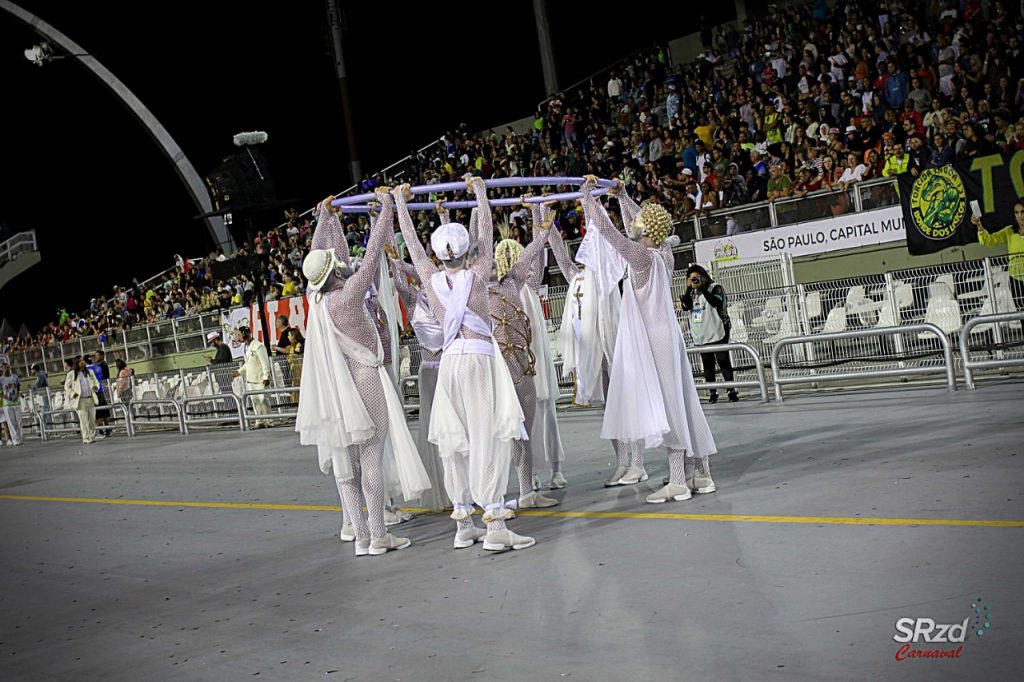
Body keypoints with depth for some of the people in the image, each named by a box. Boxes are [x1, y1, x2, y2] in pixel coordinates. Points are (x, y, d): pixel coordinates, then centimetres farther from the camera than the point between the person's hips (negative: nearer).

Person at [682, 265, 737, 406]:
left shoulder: (715, 288, -1)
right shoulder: (691, 292, 12)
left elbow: (716, 302, -20)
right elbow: (685, 306, -3)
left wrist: (702, 288, -19)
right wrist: (689, 289, -9)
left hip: (717, 334, -5)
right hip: (700, 336, 5)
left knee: (723, 361, -5)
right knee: (707, 364, 7)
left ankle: (732, 391, -1)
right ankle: (712, 392, 11)